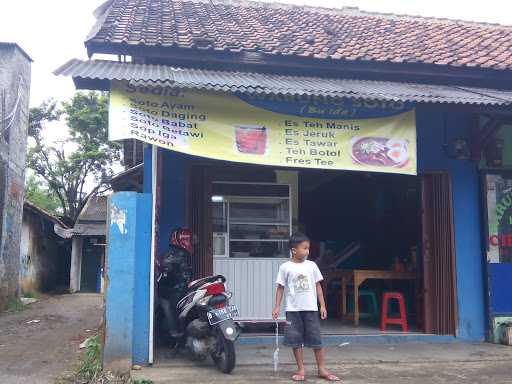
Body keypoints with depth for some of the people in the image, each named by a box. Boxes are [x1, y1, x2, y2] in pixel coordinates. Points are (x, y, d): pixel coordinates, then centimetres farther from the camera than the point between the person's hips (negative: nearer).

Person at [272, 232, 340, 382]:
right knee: (296, 341, 4)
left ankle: (322, 369, 13)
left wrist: (322, 305, 4)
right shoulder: (285, 267, -3)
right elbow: (280, 288, 2)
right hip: (293, 309, -1)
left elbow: (317, 286, 8)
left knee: (317, 340, 3)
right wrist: (277, 307, -3)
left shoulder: (311, 265, 3)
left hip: (311, 308, 1)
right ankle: (301, 370, 14)